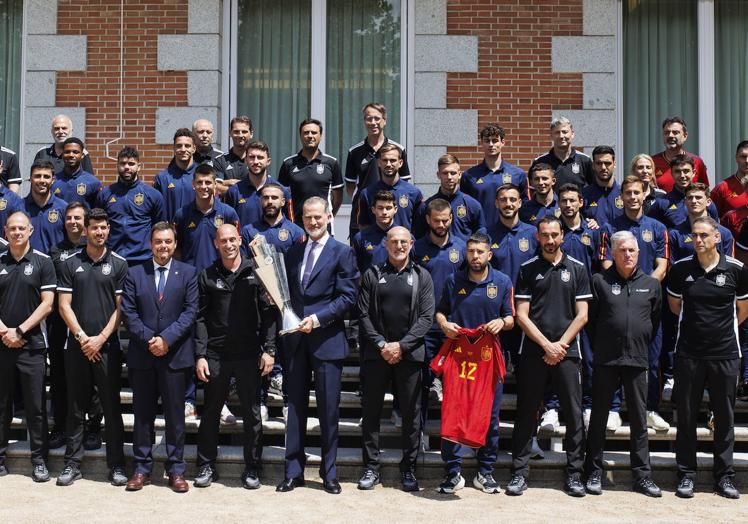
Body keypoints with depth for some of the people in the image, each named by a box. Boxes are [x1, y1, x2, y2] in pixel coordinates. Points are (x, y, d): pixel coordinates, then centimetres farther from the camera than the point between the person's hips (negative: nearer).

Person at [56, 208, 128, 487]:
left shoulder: (119, 264, 3)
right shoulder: (71, 264, 7)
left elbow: (121, 307, -1)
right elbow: (64, 305, 3)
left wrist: (101, 338, -9)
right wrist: (82, 337, -7)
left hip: (108, 346, -1)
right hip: (77, 346, 1)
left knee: (112, 407, 2)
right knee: (76, 408, 8)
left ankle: (116, 465, 10)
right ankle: (72, 463, 17)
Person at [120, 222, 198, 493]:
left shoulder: (188, 273, 4)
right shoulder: (135, 274, 8)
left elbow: (190, 311, -3)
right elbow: (128, 312, 1)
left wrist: (167, 338, -13)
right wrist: (148, 339, -11)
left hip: (175, 354, -1)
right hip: (142, 355, 1)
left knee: (175, 414, 4)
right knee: (142, 414, 8)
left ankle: (176, 470, 13)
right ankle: (142, 468, 17)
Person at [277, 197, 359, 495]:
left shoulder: (342, 253, -2)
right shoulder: (293, 252, 14)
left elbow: (347, 297, -9)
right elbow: (286, 292, 15)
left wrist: (317, 318, -18)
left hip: (327, 340, -4)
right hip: (296, 339, 4)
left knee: (328, 409, 3)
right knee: (295, 407, 9)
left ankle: (329, 473, 15)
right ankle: (294, 471, 17)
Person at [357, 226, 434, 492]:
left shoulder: (421, 276, 7)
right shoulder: (372, 275, 8)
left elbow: (427, 317, 0)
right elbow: (363, 314, 3)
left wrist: (402, 345, -10)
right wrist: (381, 345, -8)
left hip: (409, 354, 0)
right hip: (376, 353, 1)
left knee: (411, 414, 3)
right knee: (371, 412, 4)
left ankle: (408, 468, 15)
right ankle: (371, 468, 15)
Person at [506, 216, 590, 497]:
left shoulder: (577, 269, 7)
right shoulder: (528, 269, 5)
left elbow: (581, 315, 3)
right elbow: (522, 316, 0)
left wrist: (560, 345, -7)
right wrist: (546, 345, -8)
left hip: (567, 351, 1)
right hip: (533, 352, 0)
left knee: (574, 414, 2)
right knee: (526, 413, 3)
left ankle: (574, 474, 12)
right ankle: (519, 472, 11)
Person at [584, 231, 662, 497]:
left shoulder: (652, 285, 8)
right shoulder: (600, 281, 2)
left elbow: (655, 321, 17)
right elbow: (590, 319, 6)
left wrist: (642, 346, 14)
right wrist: (599, 347, 6)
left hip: (637, 359, 2)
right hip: (605, 359, -1)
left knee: (639, 420, 6)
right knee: (599, 418, 6)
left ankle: (643, 476, 14)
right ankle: (594, 473, 14)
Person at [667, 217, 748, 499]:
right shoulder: (680, 268, -1)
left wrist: (723, 327, 13)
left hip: (725, 353, 0)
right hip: (688, 352, 1)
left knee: (725, 417, 8)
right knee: (686, 416, 5)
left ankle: (724, 476, 20)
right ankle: (686, 474, 16)